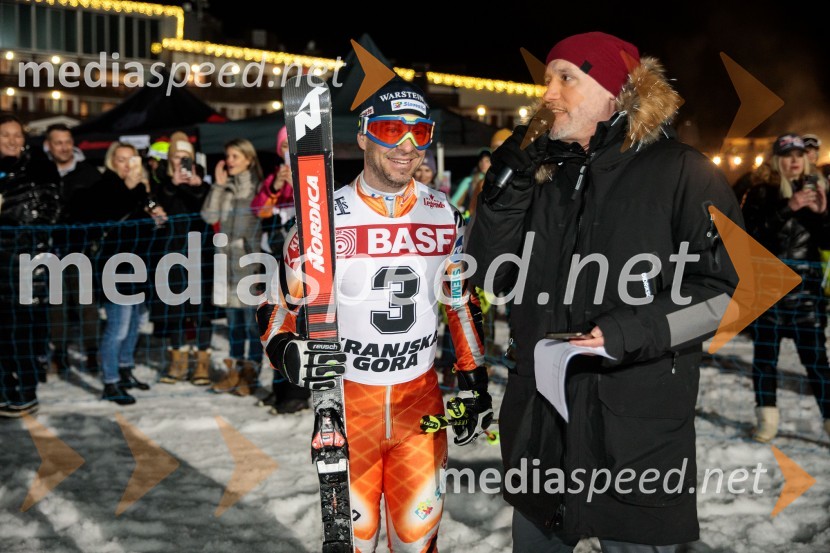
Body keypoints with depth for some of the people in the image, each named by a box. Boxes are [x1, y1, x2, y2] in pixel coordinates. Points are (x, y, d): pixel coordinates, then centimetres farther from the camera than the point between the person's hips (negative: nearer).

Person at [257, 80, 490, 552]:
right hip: (346, 396, -2)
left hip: (420, 397, 2)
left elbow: (463, 303, 10)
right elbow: (280, 305, -3)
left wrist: (476, 387, 8)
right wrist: (289, 350, -24)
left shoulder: (445, 216, 1)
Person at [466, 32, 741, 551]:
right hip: (539, 426, 6)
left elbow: (727, 288, -10)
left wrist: (637, 331, -22)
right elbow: (490, 275, 6)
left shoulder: (680, 171, -6)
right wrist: (505, 190, -7)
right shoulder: (543, 172, 11)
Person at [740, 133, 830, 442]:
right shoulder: (760, 194, 3)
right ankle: (767, 418, 14)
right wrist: (788, 208, -22)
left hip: (805, 288, 1)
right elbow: (754, 232, -13)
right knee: (764, 354, 4)